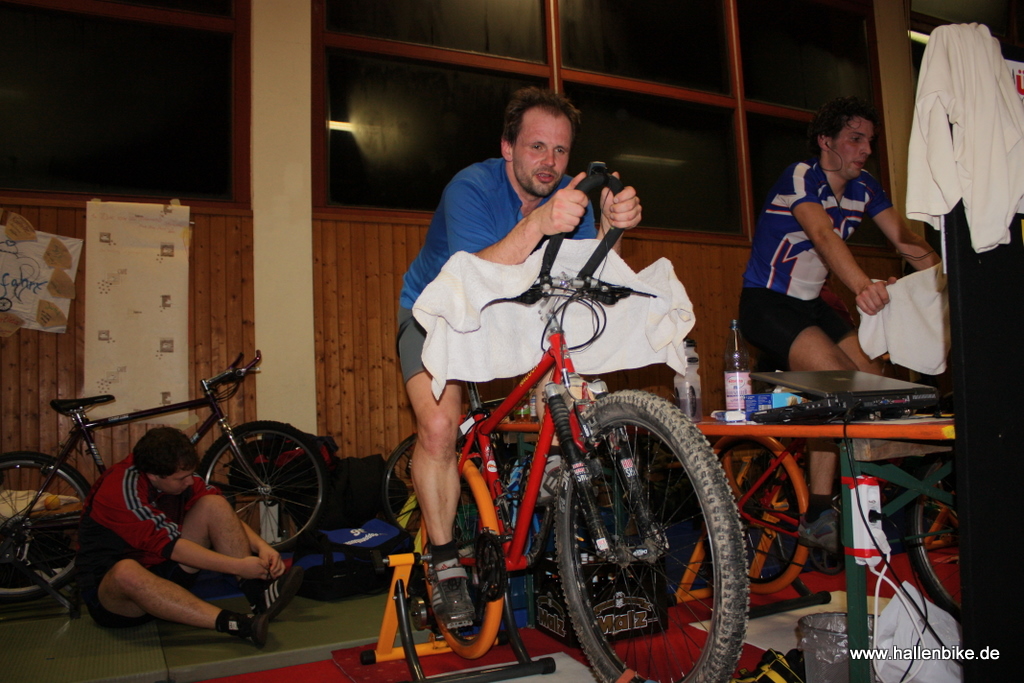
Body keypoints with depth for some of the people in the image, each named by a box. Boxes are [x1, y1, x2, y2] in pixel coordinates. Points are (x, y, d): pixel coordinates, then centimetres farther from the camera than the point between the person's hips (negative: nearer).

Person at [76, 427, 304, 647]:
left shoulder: (178, 474, -4)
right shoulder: (123, 489, -24)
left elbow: (224, 516, -3)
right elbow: (170, 545, -29)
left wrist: (261, 546, -21)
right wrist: (238, 566, -29)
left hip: (163, 572, 6)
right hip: (111, 589, -6)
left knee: (213, 504, -13)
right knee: (126, 571, -42)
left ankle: (259, 595, -27)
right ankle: (240, 625, -53)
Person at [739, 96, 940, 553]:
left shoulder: (864, 188, 4)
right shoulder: (800, 177, -17)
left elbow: (905, 239, -4)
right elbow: (823, 234, -36)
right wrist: (863, 286, -53)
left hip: (811, 304, 8)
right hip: (766, 303, -7)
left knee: (874, 379, -5)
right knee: (839, 380, -24)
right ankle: (818, 517, -14)